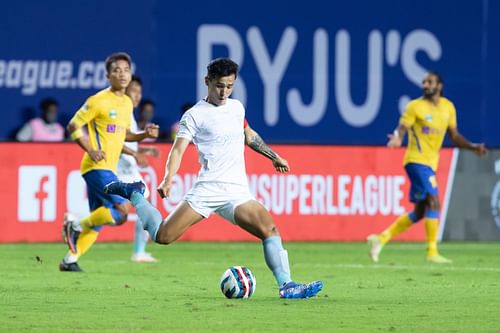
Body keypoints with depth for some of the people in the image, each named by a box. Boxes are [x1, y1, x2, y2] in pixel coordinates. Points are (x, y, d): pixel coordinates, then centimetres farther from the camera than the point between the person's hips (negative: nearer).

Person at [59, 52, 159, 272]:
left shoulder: (127, 103, 13)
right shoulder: (99, 101, -11)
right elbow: (73, 126, -9)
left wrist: (144, 135, 7)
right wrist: (90, 150, -19)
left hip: (109, 168, 9)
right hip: (97, 167, -9)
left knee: (97, 221, 10)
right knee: (121, 211, -20)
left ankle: (70, 260, 18)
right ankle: (77, 226, -5)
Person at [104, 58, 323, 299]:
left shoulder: (237, 107, 16)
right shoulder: (195, 115, -2)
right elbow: (178, 149, -11)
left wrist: (274, 156, 39)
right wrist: (168, 180, -26)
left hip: (237, 193, 4)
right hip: (207, 189, -4)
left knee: (269, 229, -19)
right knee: (163, 236, -10)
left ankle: (286, 286, -17)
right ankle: (133, 194, 14)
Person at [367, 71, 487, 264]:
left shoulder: (448, 107, 10)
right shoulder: (415, 106, -7)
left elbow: (454, 136, 17)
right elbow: (401, 129, -14)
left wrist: (473, 147, 3)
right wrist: (397, 138, -38)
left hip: (431, 162, 7)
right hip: (417, 160, -7)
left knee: (419, 213, 9)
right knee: (433, 202, -17)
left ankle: (381, 239, 17)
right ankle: (432, 252, -16)